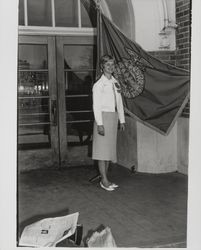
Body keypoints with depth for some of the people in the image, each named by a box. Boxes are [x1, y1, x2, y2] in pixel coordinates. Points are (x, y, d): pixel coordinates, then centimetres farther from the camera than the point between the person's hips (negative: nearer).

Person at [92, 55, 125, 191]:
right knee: (102, 149, -3)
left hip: (114, 117, 7)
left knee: (110, 148, 10)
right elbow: (96, 106, -12)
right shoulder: (98, 85, -8)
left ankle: (105, 178, 19)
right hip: (103, 117, -7)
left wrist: (122, 120, 13)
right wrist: (99, 124, -17)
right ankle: (104, 180, 4)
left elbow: (120, 103, 16)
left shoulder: (115, 83, 12)